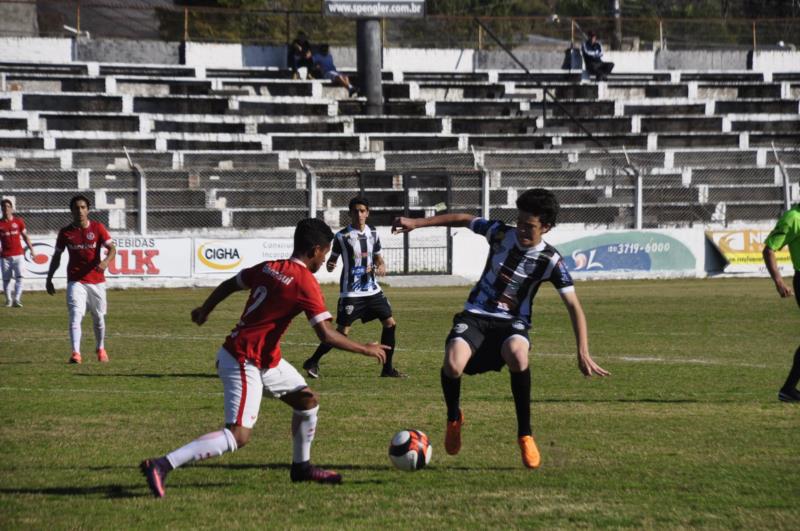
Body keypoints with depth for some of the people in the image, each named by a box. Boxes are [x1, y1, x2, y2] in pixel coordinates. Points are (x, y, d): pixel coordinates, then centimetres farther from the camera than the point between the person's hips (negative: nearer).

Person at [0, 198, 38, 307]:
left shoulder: (19, 221, 6)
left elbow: (25, 237, 12)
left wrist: (32, 250, 10)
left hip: (18, 254, 0)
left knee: (19, 277, -12)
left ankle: (16, 299, -16)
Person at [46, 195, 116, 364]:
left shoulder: (98, 228, -3)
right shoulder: (65, 232, 1)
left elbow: (112, 248, -12)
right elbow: (56, 257, 10)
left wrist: (106, 261, -33)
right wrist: (49, 279, 8)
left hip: (96, 280, 1)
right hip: (75, 281, -1)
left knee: (99, 318, 13)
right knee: (75, 316, -17)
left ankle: (100, 349, 36)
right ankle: (75, 353, -26)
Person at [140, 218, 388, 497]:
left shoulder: (268, 268, 6)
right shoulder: (305, 283, -17)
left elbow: (229, 284, 19)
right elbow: (326, 335, -21)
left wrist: (205, 310, 36)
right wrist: (365, 349, -10)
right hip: (243, 363, -10)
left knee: (308, 401, 18)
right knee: (238, 436, -16)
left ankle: (301, 466, 33)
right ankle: (161, 466, -21)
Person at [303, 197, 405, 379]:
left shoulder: (373, 233, 7)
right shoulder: (342, 236, -9)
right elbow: (333, 259, -3)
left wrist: (381, 266, -4)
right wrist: (329, 265, -26)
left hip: (372, 289, 6)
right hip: (351, 292, -6)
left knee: (390, 323, 2)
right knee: (343, 331, -9)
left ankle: (387, 368, 13)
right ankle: (312, 362, 5)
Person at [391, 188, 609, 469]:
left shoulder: (551, 261, -9)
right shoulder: (500, 233, -5)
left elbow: (574, 306, -9)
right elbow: (463, 219, 11)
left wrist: (583, 353, -19)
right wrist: (417, 223, 10)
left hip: (513, 323, -1)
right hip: (476, 316, 1)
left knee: (516, 354, -40)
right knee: (453, 363, -31)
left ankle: (525, 434, -22)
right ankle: (454, 417, 6)